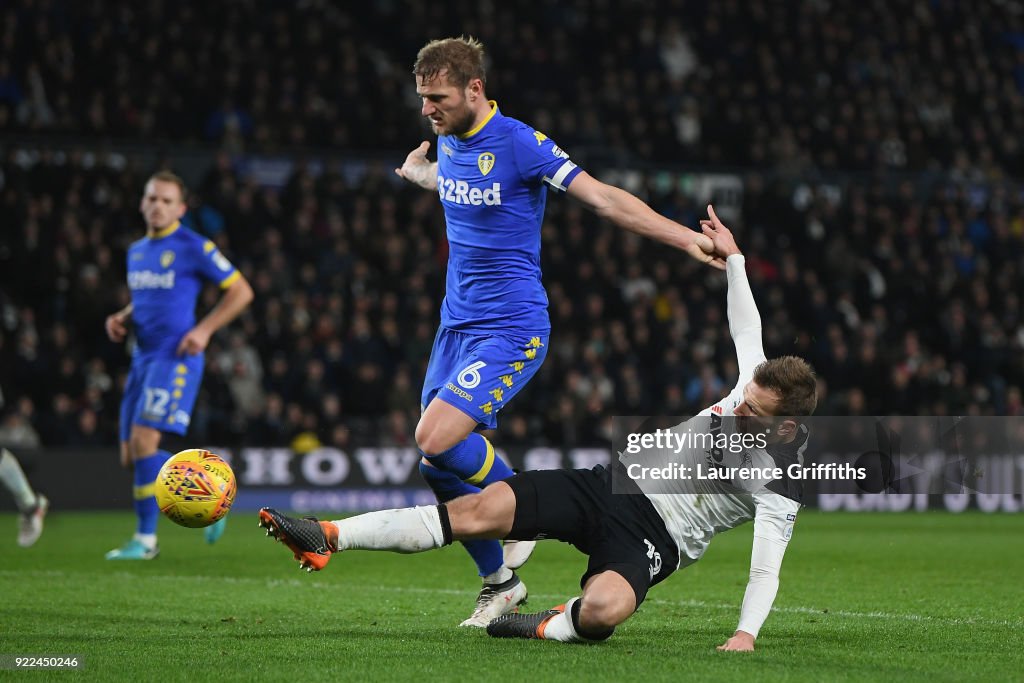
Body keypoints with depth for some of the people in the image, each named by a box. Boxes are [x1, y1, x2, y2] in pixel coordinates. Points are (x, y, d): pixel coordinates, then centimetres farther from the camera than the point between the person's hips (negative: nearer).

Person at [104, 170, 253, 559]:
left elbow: (241, 291, -5)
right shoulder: (136, 251, 16)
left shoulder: (193, 247, -6)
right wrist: (122, 319, 9)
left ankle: (145, 539, -8)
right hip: (143, 357, 8)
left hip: (176, 357, -8)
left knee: (144, 442, -17)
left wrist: (204, 330, -13)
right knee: (131, 455, 4)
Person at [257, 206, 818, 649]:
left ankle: (549, 628, -4)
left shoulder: (779, 487, -15)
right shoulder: (755, 386, 1)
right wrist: (732, 256, 26)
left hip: (648, 540, -6)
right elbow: (746, 328, 19)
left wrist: (746, 632, -38)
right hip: (614, 482, 6)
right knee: (478, 509, -11)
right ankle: (328, 539, -10)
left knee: (602, 610, -40)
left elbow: (765, 569, -23)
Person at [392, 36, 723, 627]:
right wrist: (419, 173, 46)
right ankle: (500, 583, 19)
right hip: (456, 327, 8)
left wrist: (688, 239, -22)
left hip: (511, 330, -8)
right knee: (438, 467, 1)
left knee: (437, 439, -24)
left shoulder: (519, 144, -15)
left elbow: (604, 198, -17)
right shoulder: (448, 141, 7)